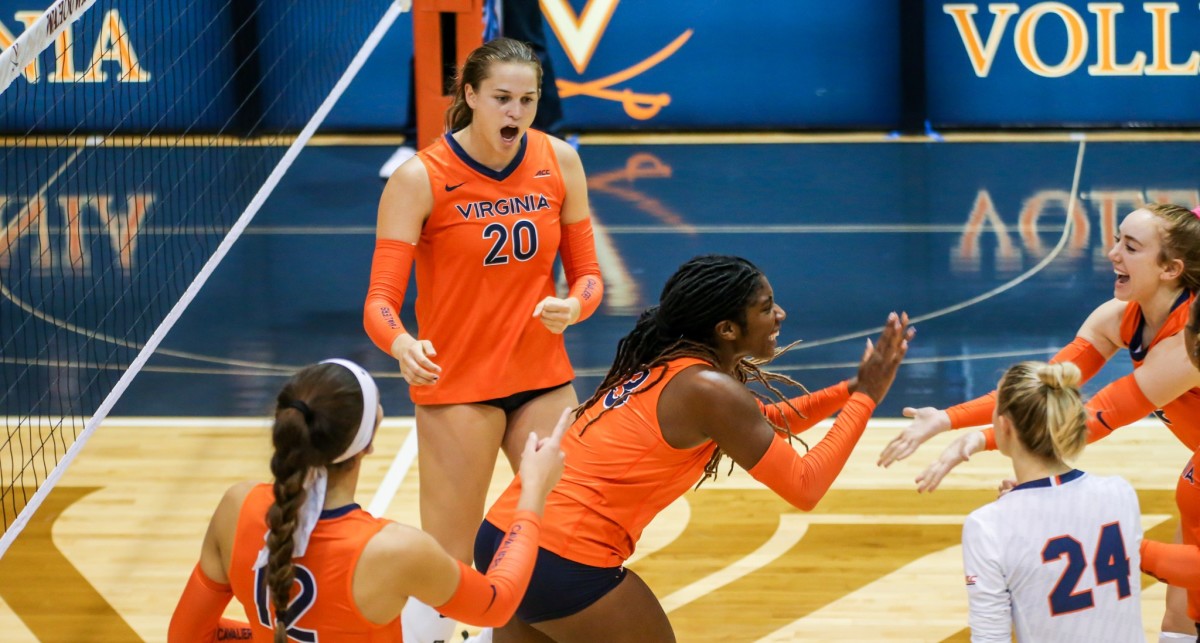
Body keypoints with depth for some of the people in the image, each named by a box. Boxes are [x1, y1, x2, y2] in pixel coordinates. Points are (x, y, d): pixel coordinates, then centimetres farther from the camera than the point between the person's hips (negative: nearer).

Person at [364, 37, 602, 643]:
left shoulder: (559, 161, -2)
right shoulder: (420, 178, -14)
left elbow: (586, 273, 5)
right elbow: (380, 301, -17)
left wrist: (573, 306, -18)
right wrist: (402, 344, -39)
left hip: (543, 379, 4)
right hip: (456, 385, -4)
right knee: (445, 563, -5)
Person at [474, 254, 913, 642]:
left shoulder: (665, 365, 15)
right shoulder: (708, 389, -11)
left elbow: (765, 424, 30)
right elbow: (804, 488, -8)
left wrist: (851, 389, 19)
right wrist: (865, 398, 0)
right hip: (563, 560, -9)